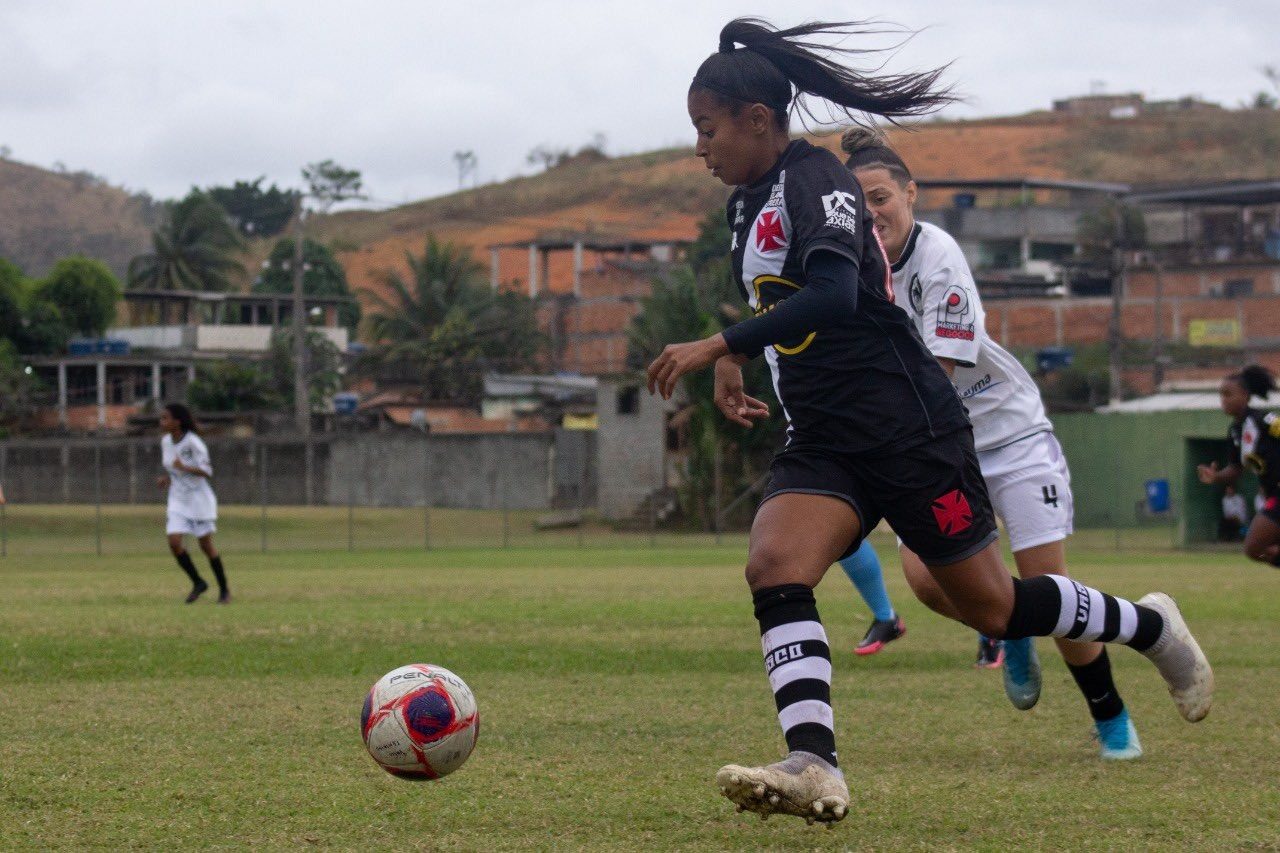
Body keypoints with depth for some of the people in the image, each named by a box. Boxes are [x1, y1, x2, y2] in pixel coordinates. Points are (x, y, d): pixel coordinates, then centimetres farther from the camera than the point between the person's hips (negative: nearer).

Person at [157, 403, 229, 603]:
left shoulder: (193, 443, -19)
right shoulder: (166, 441, 2)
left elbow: (208, 472, -22)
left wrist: (184, 468, -35)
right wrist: (165, 478, -1)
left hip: (199, 498, -5)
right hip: (178, 500, 6)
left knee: (206, 544, 0)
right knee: (174, 542, -10)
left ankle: (224, 589, 17)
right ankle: (198, 583, 9)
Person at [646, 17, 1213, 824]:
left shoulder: (816, 180, -15)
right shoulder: (749, 203, 13)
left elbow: (832, 296, -31)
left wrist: (716, 346, -31)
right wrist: (734, 362, 14)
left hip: (908, 427, -8)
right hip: (822, 445, 8)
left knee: (990, 605, 4)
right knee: (774, 569, -20)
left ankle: (1152, 628, 30)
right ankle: (815, 770, -32)